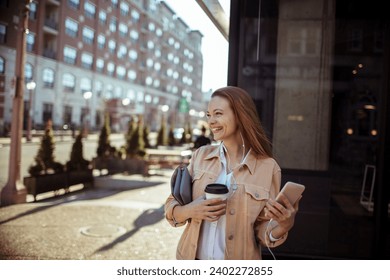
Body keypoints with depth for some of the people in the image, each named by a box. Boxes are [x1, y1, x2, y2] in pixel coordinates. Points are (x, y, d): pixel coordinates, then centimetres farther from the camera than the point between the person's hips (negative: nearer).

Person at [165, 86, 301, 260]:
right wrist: (189, 211, -19)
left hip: (236, 268, -2)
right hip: (192, 258, 2)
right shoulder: (201, 155, -4)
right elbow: (170, 207, 0)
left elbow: (261, 231, -4)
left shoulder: (268, 168, -11)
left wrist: (283, 226, -23)